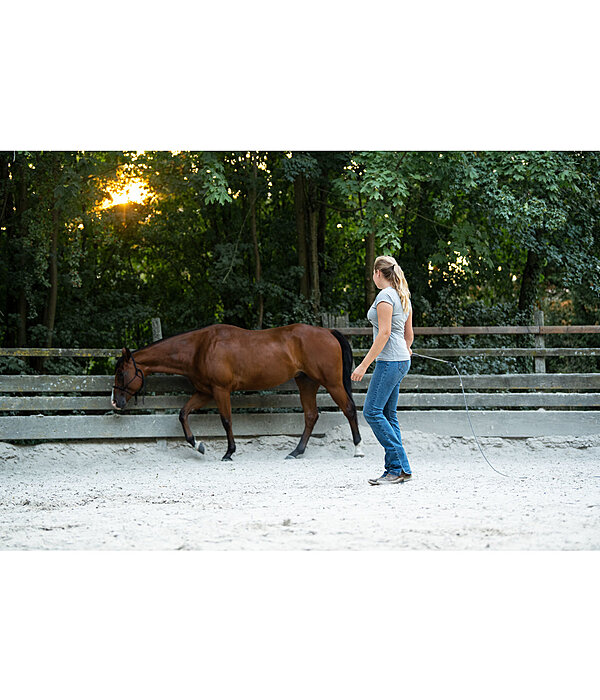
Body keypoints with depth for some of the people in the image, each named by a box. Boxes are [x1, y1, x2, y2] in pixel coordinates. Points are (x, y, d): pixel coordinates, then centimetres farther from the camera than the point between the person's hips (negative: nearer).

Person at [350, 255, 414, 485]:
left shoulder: (385, 296, -13)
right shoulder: (403, 297, 15)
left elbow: (384, 333, -20)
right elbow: (409, 334, 21)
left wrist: (364, 364, -19)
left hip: (389, 361, -10)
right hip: (401, 361, 10)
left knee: (372, 412, -9)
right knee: (388, 415, 10)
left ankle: (400, 467, -12)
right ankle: (395, 470, 8)